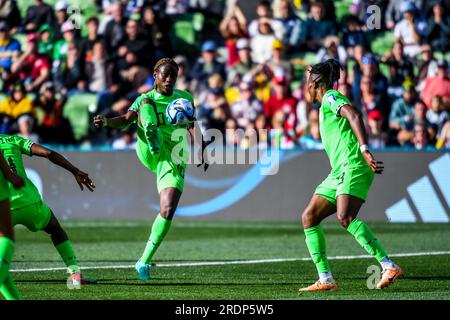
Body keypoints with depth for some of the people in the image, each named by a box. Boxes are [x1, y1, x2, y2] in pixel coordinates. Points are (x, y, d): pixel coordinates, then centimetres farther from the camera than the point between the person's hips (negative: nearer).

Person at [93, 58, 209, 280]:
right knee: (147, 104, -18)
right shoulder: (145, 99, 7)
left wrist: (202, 151, 13)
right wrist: (106, 122, -28)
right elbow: (126, 120, -9)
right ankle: (152, 140, -47)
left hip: (173, 159, 1)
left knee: (168, 211, -15)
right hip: (149, 154, -1)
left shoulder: (185, 98, 13)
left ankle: (144, 261, -4)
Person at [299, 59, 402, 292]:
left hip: (353, 166, -10)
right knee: (308, 218, 4)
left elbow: (354, 116, -18)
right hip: (339, 173, 10)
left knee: (345, 217, -27)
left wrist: (364, 150, -28)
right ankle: (326, 279, 1)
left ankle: (389, 267, -28)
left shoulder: (330, 98, -2)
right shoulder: (326, 104, 27)